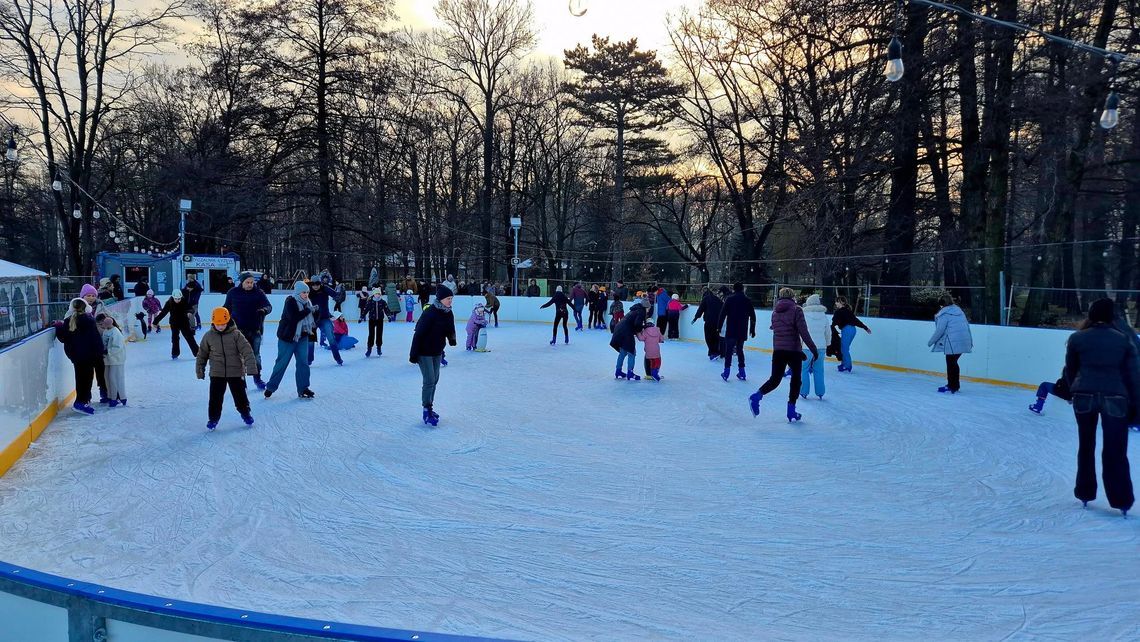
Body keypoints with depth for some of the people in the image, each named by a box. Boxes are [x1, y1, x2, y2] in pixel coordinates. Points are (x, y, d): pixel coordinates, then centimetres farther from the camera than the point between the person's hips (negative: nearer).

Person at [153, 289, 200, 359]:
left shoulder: (185, 301, -15)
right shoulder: (169, 303, -13)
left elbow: (190, 308, -20)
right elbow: (163, 313, -9)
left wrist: (190, 312, -45)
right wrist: (156, 321, -9)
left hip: (184, 322, -1)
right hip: (174, 323, 1)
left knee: (189, 337, -1)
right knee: (174, 338, 4)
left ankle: (197, 352, 2)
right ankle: (175, 353, 17)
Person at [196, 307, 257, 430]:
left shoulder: (236, 334, -10)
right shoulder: (208, 336, -2)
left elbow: (247, 351, -14)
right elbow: (202, 354, 9)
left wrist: (251, 367, -21)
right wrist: (200, 369, 12)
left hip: (236, 372, -1)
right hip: (216, 374, 1)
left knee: (240, 395, 10)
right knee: (215, 397, 1)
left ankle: (245, 413, 31)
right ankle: (213, 418, 17)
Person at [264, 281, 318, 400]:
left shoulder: (307, 302, 6)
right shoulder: (290, 302, -14)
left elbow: (313, 320, 11)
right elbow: (294, 317, -28)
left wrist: (316, 312, -8)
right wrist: (308, 310, -25)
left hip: (302, 337, 6)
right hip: (288, 336, -6)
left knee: (303, 362, 2)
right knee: (282, 363, 1)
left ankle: (303, 389, 8)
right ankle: (270, 387, 15)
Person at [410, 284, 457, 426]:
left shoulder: (448, 314, -2)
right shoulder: (430, 313, -23)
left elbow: (450, 330, 12)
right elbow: (418, 334, -22)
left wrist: (452, 338, -6)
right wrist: (413, 354, -21)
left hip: (437, 352, 8)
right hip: (424, 352, -8)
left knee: (434, 380, 14)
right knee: (429, 381, -8)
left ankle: (429, 408, 28)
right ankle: (427, 411, 3)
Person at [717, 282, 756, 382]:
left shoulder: (729, 299, -3)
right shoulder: (747, 301, 5)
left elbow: (723, 313, -7)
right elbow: (753, 316, 8)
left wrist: (719, 327, -1)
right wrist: (752, 330, 17)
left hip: (731, 330, -3)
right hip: (743, 331, 3)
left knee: (729, 350, 1)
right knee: (739, 349, 14)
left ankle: (726, 372, -5)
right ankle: (742, 373, 13)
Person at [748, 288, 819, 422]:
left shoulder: (775, 311, 9)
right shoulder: (796, 310, -8)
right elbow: (803, 332, -16)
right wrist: (814, 349, -11)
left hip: (777, 350, 4)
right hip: (793, 350, -4)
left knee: (775, 379, 10)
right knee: (796, 379, 11)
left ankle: (757, 396, -14)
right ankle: (791, 411, 11)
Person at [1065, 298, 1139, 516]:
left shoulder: (1077, 338, -2)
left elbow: (1070, 370, 6)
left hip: (1084, 397, 1)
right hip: (1115, 400, -1)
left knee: (1086, 446, 16)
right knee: (1116, 452, 6)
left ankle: (1085, 493, 24)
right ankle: (1122, 500, 9)